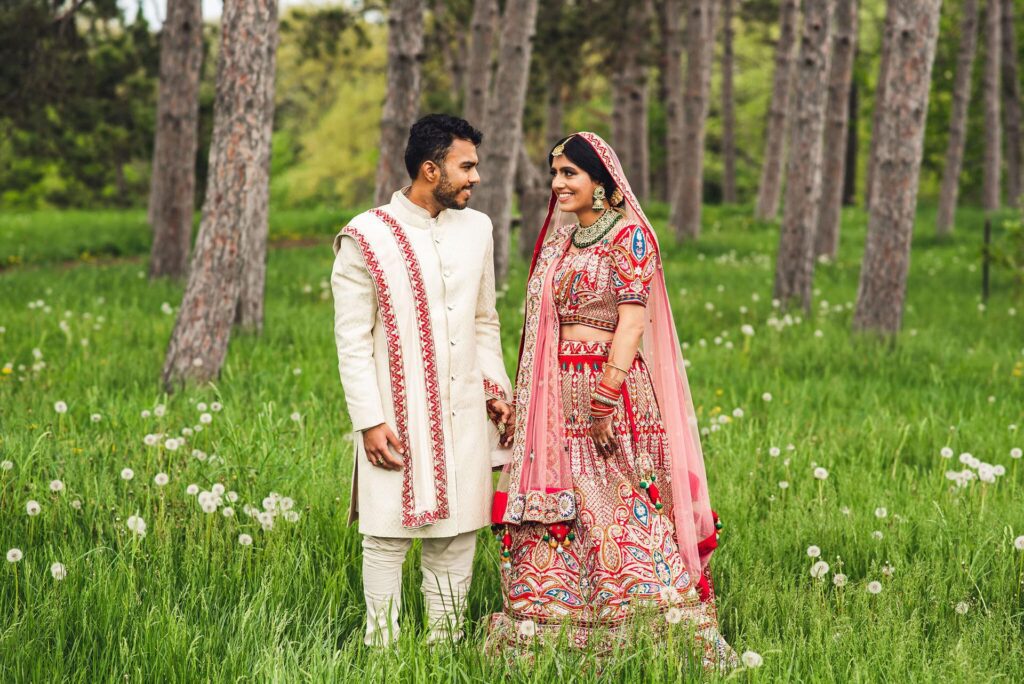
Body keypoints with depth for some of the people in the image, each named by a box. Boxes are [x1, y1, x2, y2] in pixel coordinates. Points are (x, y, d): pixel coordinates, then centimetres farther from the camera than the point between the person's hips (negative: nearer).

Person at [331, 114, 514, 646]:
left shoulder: (476, 228, 11)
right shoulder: (366, 238, -6)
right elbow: (352, 340, -7)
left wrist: (495, 388, 9)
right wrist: (369, 421, -12)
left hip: (465, 416, 5)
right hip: (399, 416, -5)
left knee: (456, 534, 7)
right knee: (388, 537, -1)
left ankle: (446, 644, 16)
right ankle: (382, 645, 8)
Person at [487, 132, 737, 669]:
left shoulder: (629, 234, -6)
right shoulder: (560, 239, 17)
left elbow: (632, 322, -14)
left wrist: (607, 399, -21)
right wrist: (528, 399, 13)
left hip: (612, 388, -7)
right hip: (558, 398, 7)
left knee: (624, 511, -7)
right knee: (556, 512, 6)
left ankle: (642, 636, -1)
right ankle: (553, 635, 12)